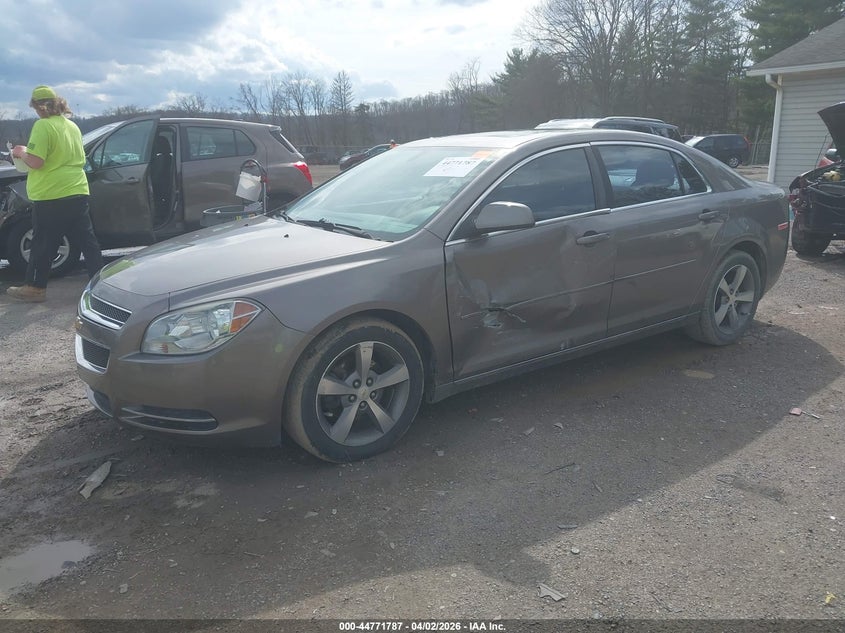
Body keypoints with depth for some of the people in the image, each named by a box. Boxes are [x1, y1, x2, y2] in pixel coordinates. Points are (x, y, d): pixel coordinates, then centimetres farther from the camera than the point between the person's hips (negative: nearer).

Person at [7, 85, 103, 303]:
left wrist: (21, 152, 1)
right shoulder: (72, 125, 12)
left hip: (50, 196, -7)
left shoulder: (43, 126, -12)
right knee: (87, 240, 7)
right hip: (77, 193, 7)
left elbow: (35, 161, -20)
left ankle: (35, 287, 15)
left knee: (43, 244, 4)